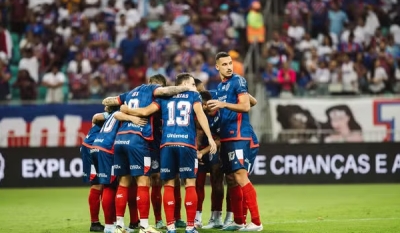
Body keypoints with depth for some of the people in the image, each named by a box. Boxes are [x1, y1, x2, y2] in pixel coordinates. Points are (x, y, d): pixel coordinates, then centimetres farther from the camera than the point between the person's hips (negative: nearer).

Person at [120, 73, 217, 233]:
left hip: (167, 143, 2)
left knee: (169, 185, 6)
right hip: (187, 143, -2)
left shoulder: (164, 97, 19)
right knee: (190, 185, 2)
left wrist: (127, 110, 26)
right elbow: (200, 115, -1)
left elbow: (145, 111, 9)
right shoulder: (194, 96, 15)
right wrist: (210, 138, -5)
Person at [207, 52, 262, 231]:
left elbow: (246, 106, -17)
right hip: (226, 136, 9)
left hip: (239, 135, -9)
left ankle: (256, 222, -15)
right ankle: (238, 221, 16)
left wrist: (224, 104, -22)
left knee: (240, 176, -14)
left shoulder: (238, 81, -7)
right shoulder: (220, 86, 19)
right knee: (231, 179, 10)